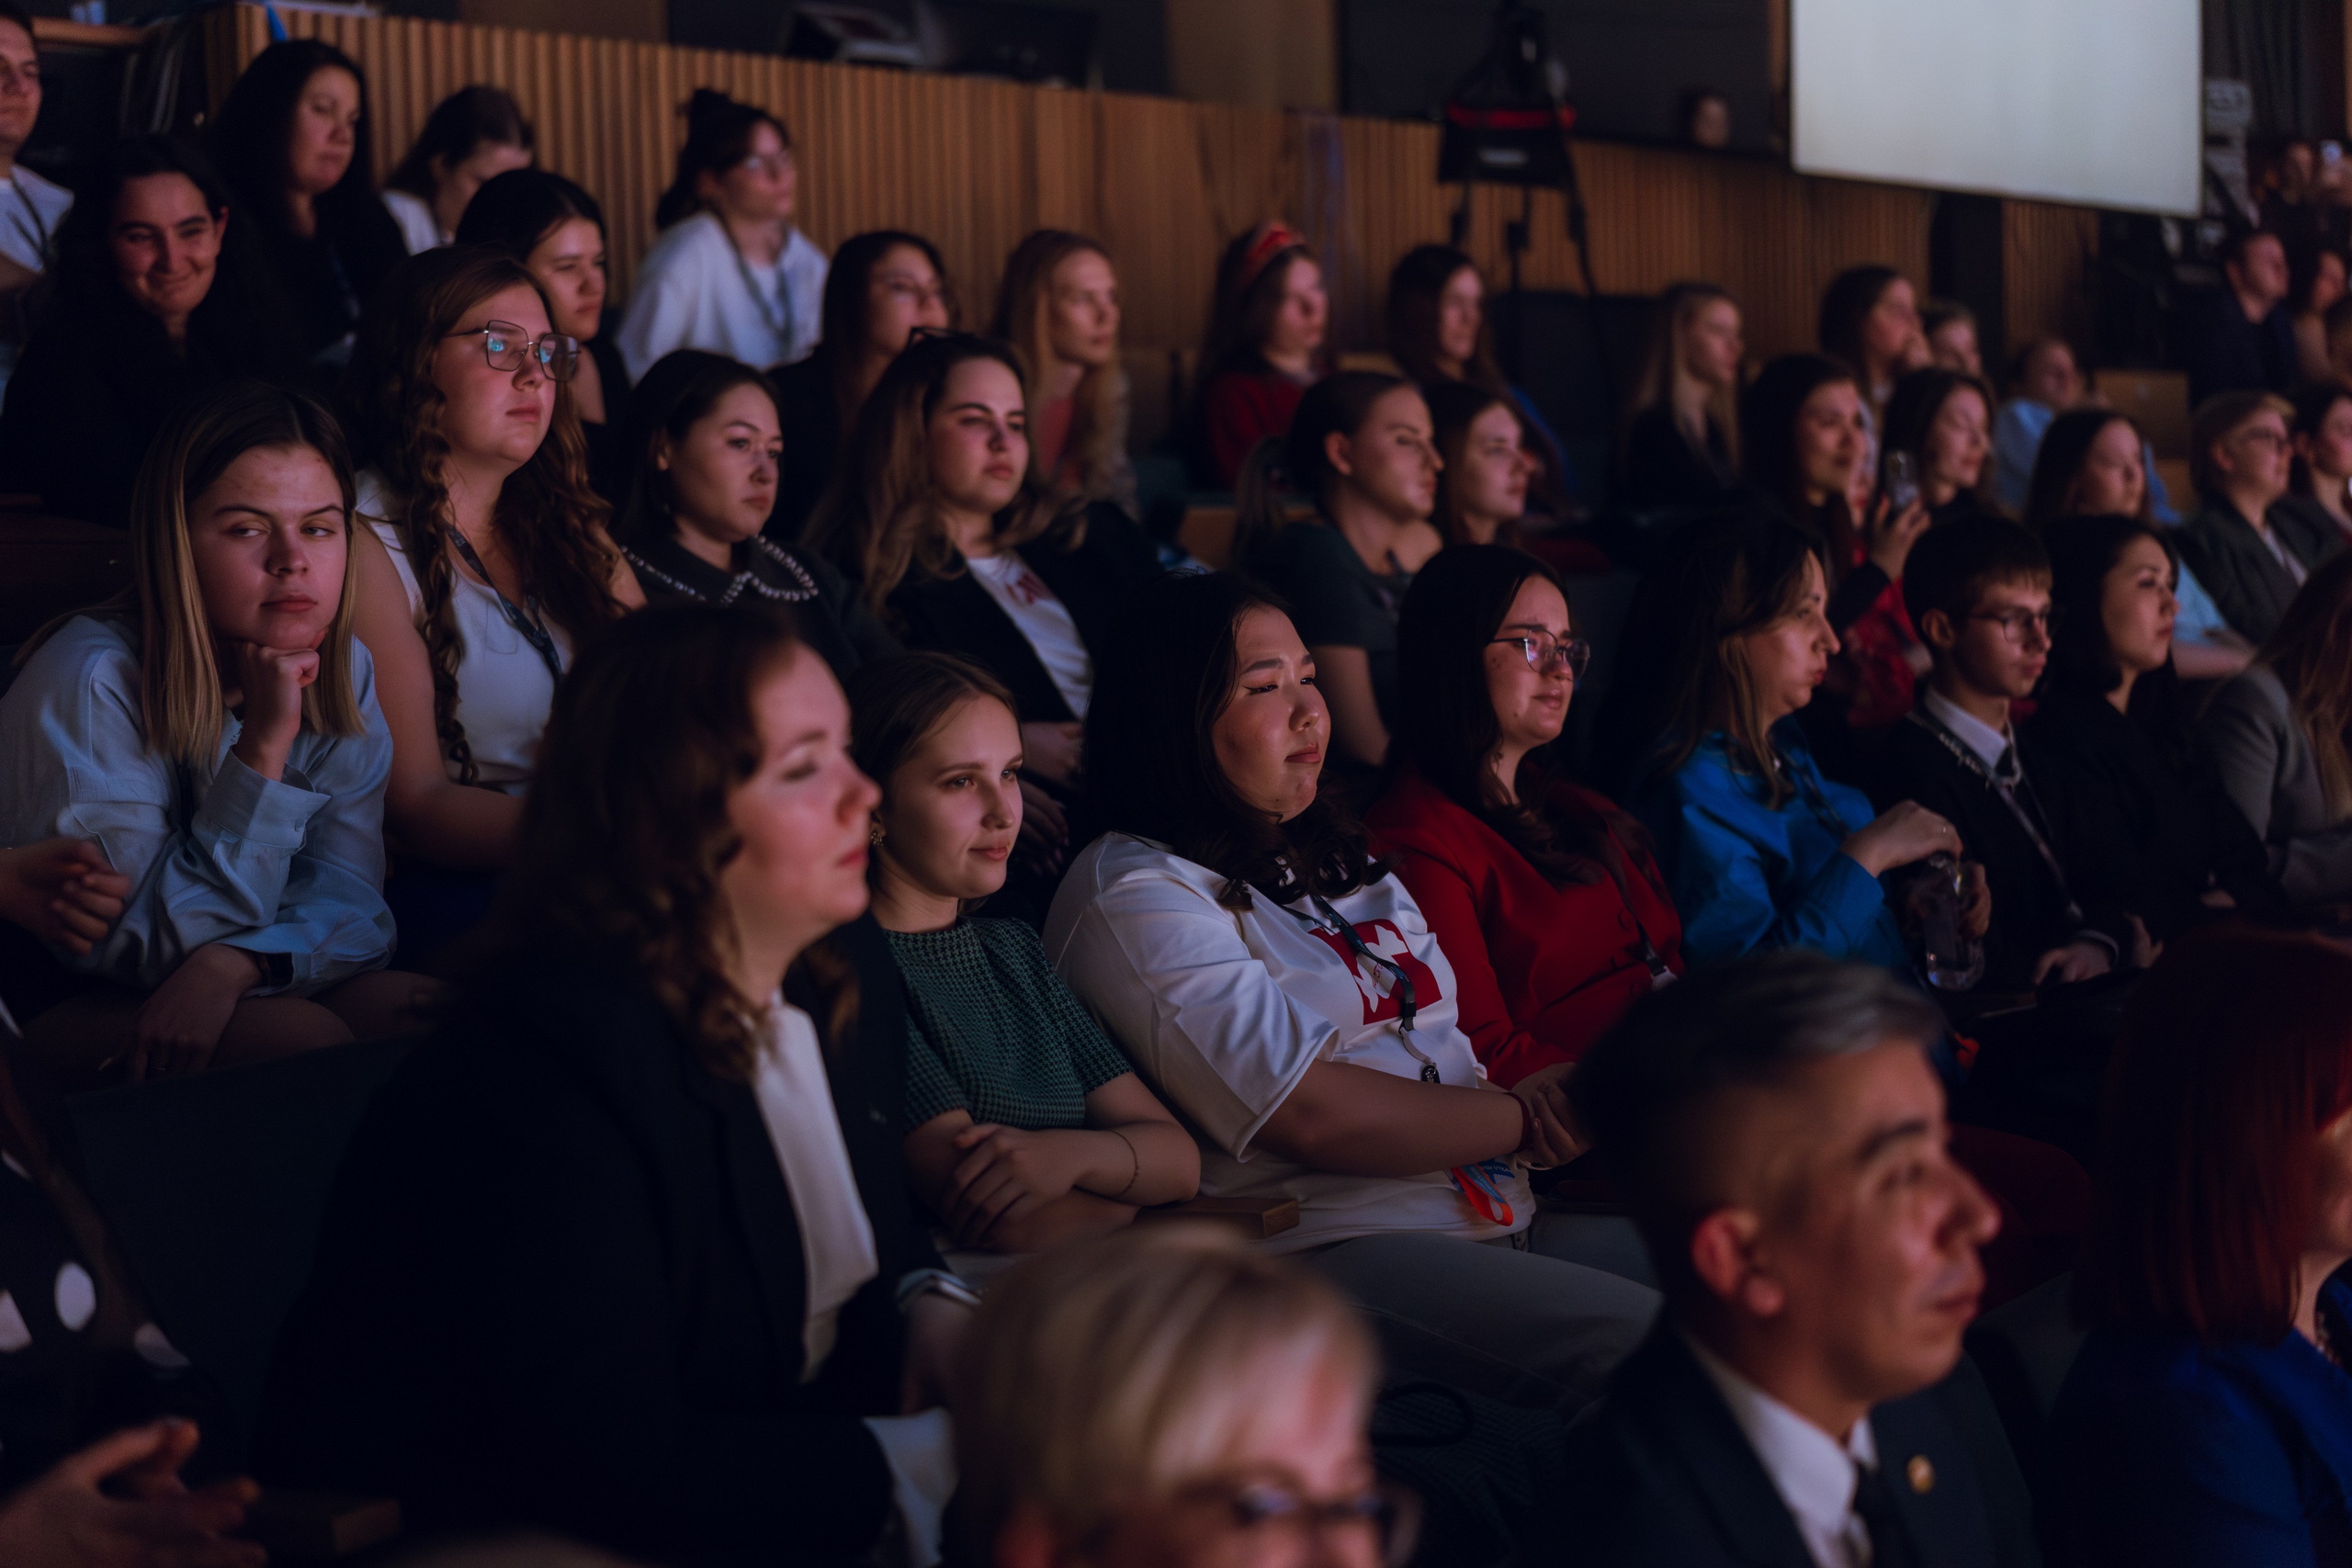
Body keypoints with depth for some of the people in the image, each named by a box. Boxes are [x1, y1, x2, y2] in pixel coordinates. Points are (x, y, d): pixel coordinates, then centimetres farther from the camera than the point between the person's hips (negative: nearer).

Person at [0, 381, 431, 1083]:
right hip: (72, 1017, -6)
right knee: (307, 1038, -31)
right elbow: (134, 946, -20)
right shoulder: (91, 682, -21)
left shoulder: (343, 673, -1)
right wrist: (263, 748, -28)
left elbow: (347, 899, -7)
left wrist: (228, 964, -31)